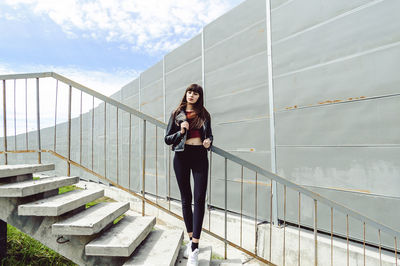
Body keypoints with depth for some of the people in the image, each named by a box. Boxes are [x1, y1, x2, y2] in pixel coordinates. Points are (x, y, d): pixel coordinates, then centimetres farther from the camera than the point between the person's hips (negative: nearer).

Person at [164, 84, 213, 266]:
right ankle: (191, 239, 24)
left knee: (199, 199, -8)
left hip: (200, 156, 0)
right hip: (181, 157, 0)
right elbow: (167, 139, 7)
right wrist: (181, 131, -11)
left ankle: (194, 247, -1)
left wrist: (209, 141, -5)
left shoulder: (204, 114, 10)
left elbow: (209, 135, 18)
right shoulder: (177, 114, 8)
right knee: (186, 199, 7)